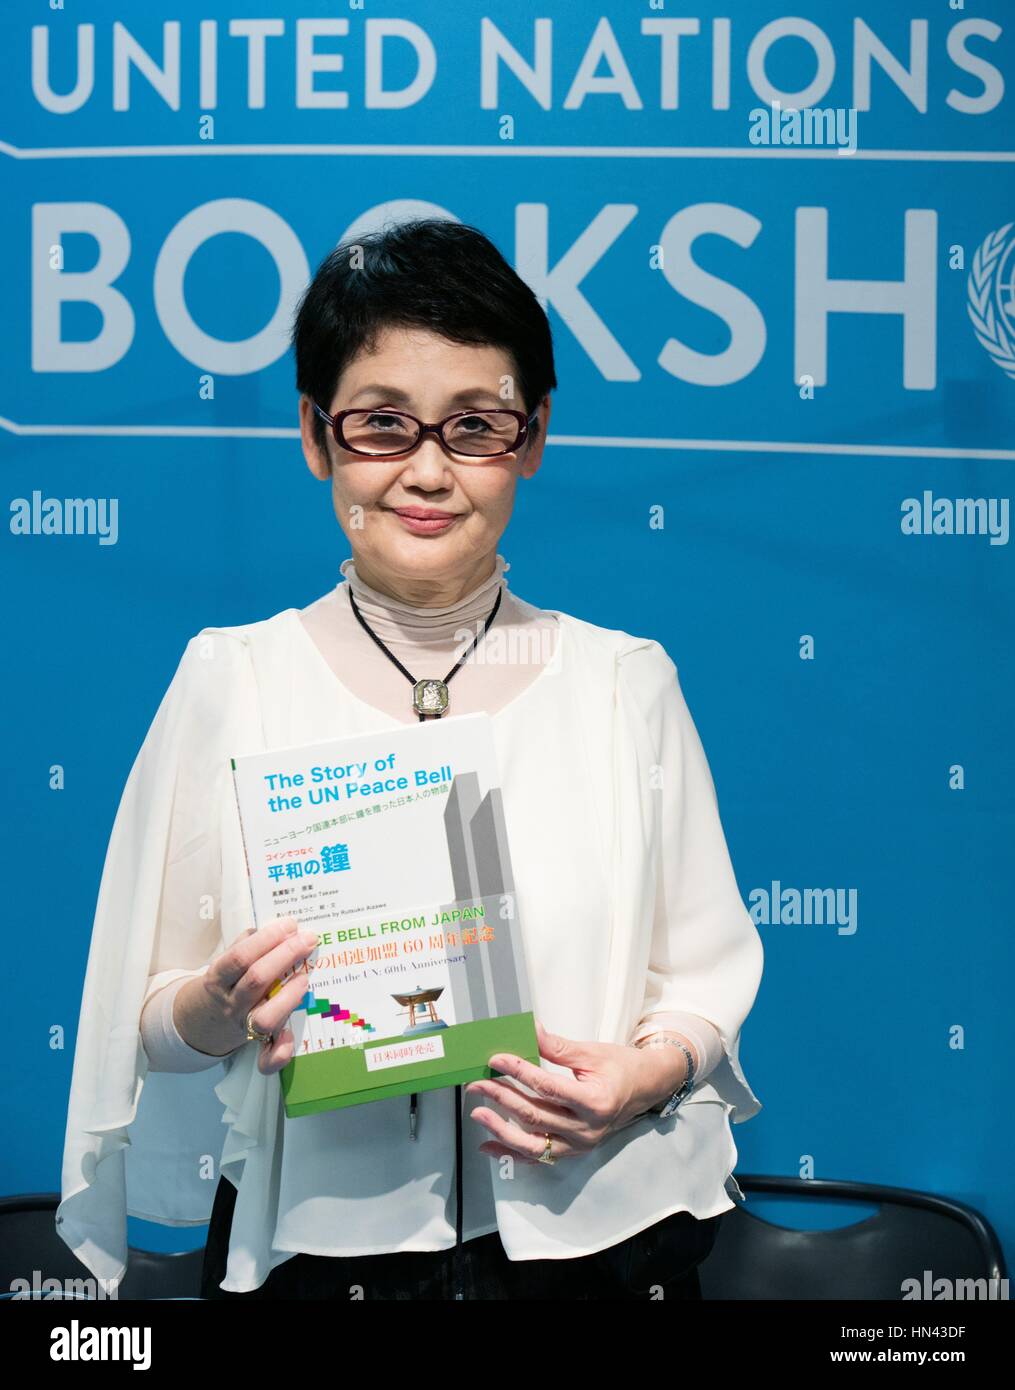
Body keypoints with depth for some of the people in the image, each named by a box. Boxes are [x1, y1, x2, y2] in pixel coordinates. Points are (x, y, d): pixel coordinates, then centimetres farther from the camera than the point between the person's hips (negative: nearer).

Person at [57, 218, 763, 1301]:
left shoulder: (627, 682, 1)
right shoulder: (231, 680, -3)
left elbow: (706, 978, 4)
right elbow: (147, 1018, 0)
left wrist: (645, 1073, -14)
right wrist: (223, 1007, -20)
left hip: (596, 1239, 1)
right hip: (311, 1242, -1)